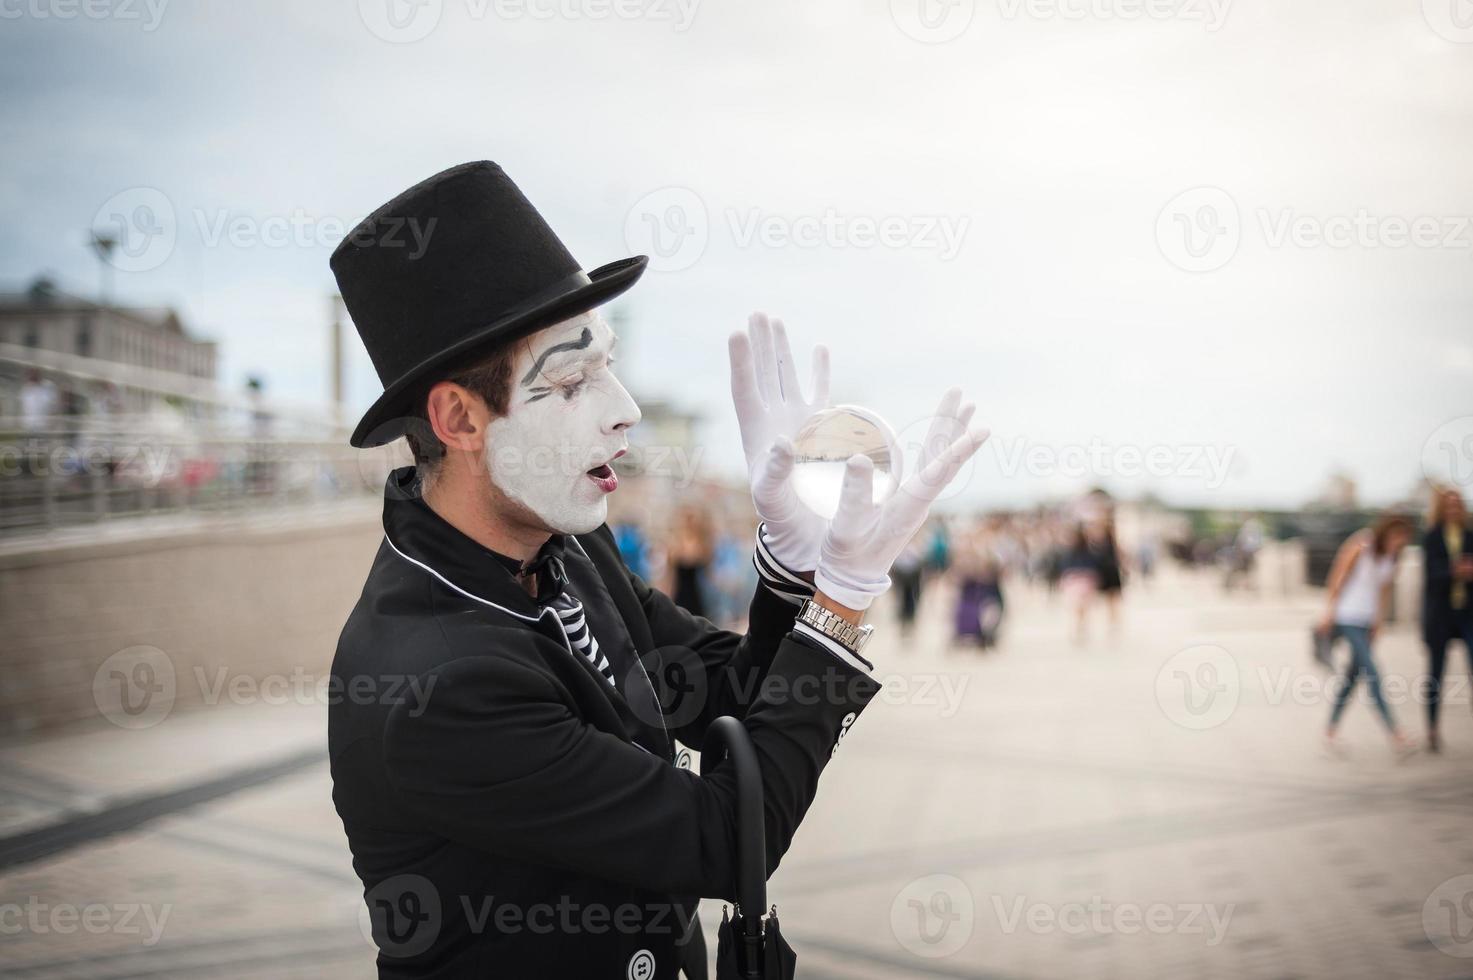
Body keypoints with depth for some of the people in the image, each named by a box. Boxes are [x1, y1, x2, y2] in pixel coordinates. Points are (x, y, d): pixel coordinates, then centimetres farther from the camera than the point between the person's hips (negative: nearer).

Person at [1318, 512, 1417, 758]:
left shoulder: (1391, 556, 5)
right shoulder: (1359, 548, -15)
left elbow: (1385, 589, 13)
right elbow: (1337, 581, -10)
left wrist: (1378, 622, 10)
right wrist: (1329, 615, -7)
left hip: (1367, 621, 7)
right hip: (1347, 618, -7)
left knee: (1353, 676, 10)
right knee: (1372, 675, -12)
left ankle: (1331, 733, 19)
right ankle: (1395, 735, -13)